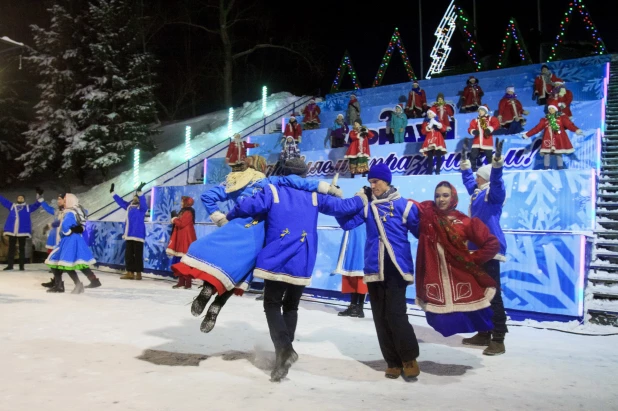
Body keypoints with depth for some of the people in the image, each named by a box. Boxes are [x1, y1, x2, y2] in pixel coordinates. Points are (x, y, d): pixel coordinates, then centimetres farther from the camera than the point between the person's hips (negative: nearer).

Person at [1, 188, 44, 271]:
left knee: (22, 248, 3)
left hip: (22, 231, -2)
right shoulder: (12, 206, 14)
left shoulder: (28, 207, 9)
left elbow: (36, 205, 0)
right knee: (11, 248, 7)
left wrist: (39, 197, -14)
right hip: (12, 231, 2)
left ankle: (21, 265, 7)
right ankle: (10, 264, 14)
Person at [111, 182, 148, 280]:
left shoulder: (142, 207, -8)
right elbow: (120, 201, 26)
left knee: (138, 255, -3)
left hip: (138, 235, -8)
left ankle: (138, 273, 4)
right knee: (128, 254, 10)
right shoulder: (129, 206, 14)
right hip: (129, 235, 8)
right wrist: (112, 192, 28)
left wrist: (139, 191, -42)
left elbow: (143, 202, -29)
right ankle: (130, 273, 18)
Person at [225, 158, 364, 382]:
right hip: (301, 263, 3)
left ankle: (284, 349, -11)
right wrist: (362, 199, 25)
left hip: (276, 260, -3)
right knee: (291, 306, 19)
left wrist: (229, 218, 9)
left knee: (272, 304, 7)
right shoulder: (314, 195, 8)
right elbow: (341, 206, 7)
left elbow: (247, 206, -11)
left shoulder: (272, 192, 0)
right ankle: (284, 350, 19)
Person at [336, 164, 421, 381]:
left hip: (396, 269, -4)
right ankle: (393, 362, 19)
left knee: (396, 315, -10)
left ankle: (410, 359, 10)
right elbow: (347, 223, 1)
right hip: (374, 269, 4)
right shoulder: (367, 206, 6)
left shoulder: (403, 205, -2)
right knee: (380, 318, 6)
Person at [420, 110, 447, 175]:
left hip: (438, 141, -1)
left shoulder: (438, 121, 10)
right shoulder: (425, 122, 14)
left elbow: (443, 129, -1)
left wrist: (438, 125, -15)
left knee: (438, 156, -6)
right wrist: (427, 128, -12)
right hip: (429, 141, 1)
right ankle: (429, 172, -3)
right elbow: (423, 132, 5)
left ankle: (437, 171, -4)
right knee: (429, 157, -4)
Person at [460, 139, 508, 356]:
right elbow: (468, 179, 37)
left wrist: (498, 159, -44)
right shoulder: (477, 192, 17)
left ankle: (498, 339, -5)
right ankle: (484, 334, 23)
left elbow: (496, 180, -29)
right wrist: (464, 160, 45)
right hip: (476, 249, 10)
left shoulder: (494, 192, -7)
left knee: (493, 294, -9)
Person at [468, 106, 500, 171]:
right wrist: (473, 131, -16)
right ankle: (473, 168, 11)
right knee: (473, 155, -2)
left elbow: (497, 124, -10)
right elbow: (470, 128, 6)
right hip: (477, 142, 3)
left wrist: (490, 129, -24)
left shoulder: (490, 119, 7)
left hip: (487, 142, -3)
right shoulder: (475, 120, 16)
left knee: (489, 156, 0)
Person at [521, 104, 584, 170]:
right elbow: (537, 128, 14)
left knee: (559, 154, -4)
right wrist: (527, 135, 9)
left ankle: (560, 168, 2)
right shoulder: (545, 119, 15)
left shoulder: (562, 118, 8)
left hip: (558, 140, -2)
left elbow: (569, 124, -5)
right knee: (546, 154, -5)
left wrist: (577, 130, -23)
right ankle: (546, 168, 0)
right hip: (548, 140, 2)